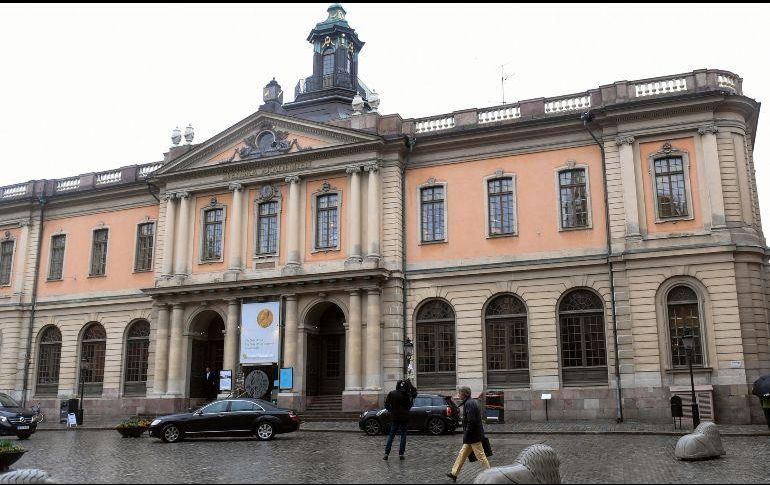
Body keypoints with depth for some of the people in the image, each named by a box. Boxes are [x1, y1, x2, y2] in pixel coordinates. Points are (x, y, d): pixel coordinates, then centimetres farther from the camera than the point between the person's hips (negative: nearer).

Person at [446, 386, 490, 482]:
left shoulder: (469, 404, -20)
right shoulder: (471, 402, 13)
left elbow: (471, 421, -26)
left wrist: (466, 435, -19)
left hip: (473, 435, -11)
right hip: (472, 435, 11)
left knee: (480, 456, -1)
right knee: (463, 454, 15)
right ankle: (454, 474, 23)